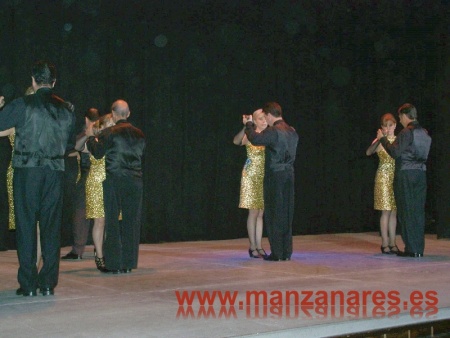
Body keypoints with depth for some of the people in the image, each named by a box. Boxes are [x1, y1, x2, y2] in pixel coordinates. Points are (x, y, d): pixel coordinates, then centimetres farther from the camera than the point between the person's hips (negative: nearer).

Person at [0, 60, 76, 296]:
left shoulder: (23, 105, -4)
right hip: (55, 172, 3)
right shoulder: (66, 109, 8)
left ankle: (28, 284, 3)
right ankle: (48, 283, 8)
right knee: (51, 226, 7)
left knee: (26, 226, 3)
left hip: (26, 172, -3)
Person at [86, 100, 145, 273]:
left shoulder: (109, 133, -7)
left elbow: (98, 153, -6)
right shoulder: (139, 134, 8)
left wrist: (90, 137, 10)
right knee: (131, 223, 7)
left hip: (114, 181, -4)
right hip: (135, 181, 4)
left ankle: (113, 263, 3)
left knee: (112, 222, 3)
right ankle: (128, 263, 11)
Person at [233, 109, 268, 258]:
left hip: (265, 178, 5)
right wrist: (245, 127, -45)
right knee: (253, 213, -2)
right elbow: (236, 141, -29)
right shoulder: (250, 136, -9)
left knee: (261, 213, 9)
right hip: (252, 177, -5)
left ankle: (259, 246, 15)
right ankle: (253, 247, 6)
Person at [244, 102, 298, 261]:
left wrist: (249, 124, -4)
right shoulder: (292, 131, 13)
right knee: (286, 215, 10)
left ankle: (277, 253, 1)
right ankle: (286, 252, 14)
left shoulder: (273, 131, -13)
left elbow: (255, 139, -24)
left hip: (275, 177, -7)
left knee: (274, 215, -1)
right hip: (289, 175, 7)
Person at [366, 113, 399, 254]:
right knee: (386, 211, -5)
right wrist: (379, 140, -36)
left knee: (394, 212, 7)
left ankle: (392, 243, 14)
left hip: (397, 177, 4)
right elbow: (368, 152, -23)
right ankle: (385, 243, 1)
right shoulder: (380, 141, -4)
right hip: (384, 176, -4)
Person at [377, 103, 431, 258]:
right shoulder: (424, 133, 11)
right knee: (419, 211, 8)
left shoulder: (407, 132, -11)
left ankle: (411, 249, -1)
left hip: (405, 175, -7)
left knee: (407, 212, -2)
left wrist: (382, 138, -2)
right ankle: (419, 248, 11)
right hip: (421, 174, 7)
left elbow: (395, 152, -15)